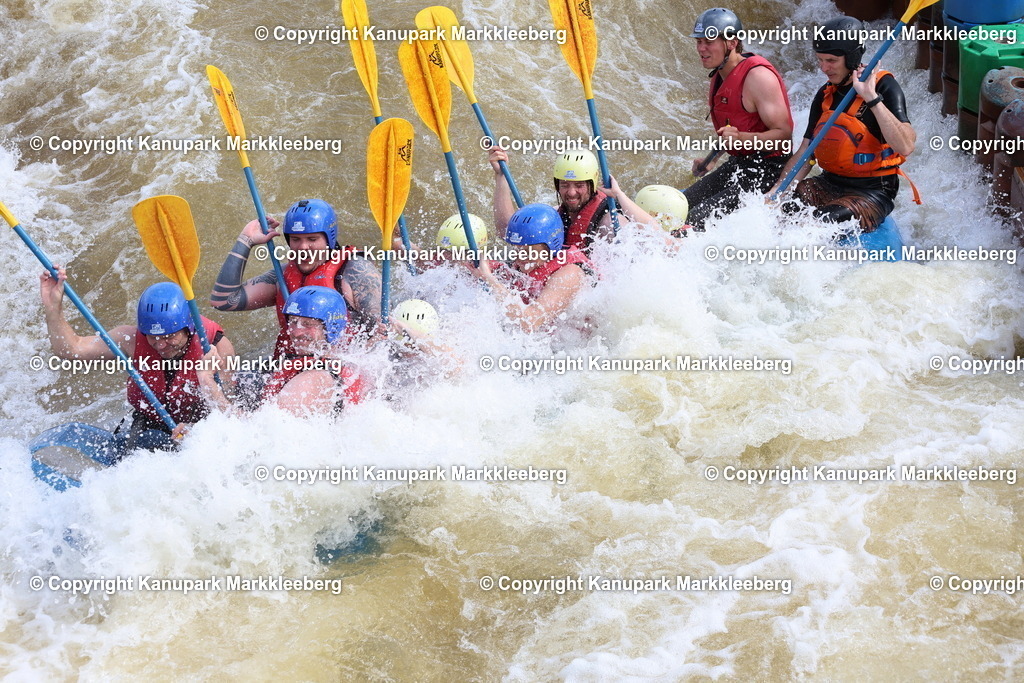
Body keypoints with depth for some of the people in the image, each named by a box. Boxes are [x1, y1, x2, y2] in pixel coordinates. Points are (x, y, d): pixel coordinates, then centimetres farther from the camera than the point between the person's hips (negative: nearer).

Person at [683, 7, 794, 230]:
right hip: (737, 165, 10)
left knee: (696, 220, -22)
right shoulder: (718, 78, 12)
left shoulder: (758, 76, -17)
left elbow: (783, 134, -21)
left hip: (767, 170, -10)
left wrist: (741, 138, -35)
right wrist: (707, 161, 14)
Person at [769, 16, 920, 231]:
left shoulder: (884, 87, -11)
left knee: (825, 222, -32)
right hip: (829, 183, 6)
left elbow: (906, 147, -26)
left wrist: (872, 99, -30)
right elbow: (806, 152, 11)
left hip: (873, 191, -6)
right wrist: (776, 190, -5)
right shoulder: (825, 95, 9)